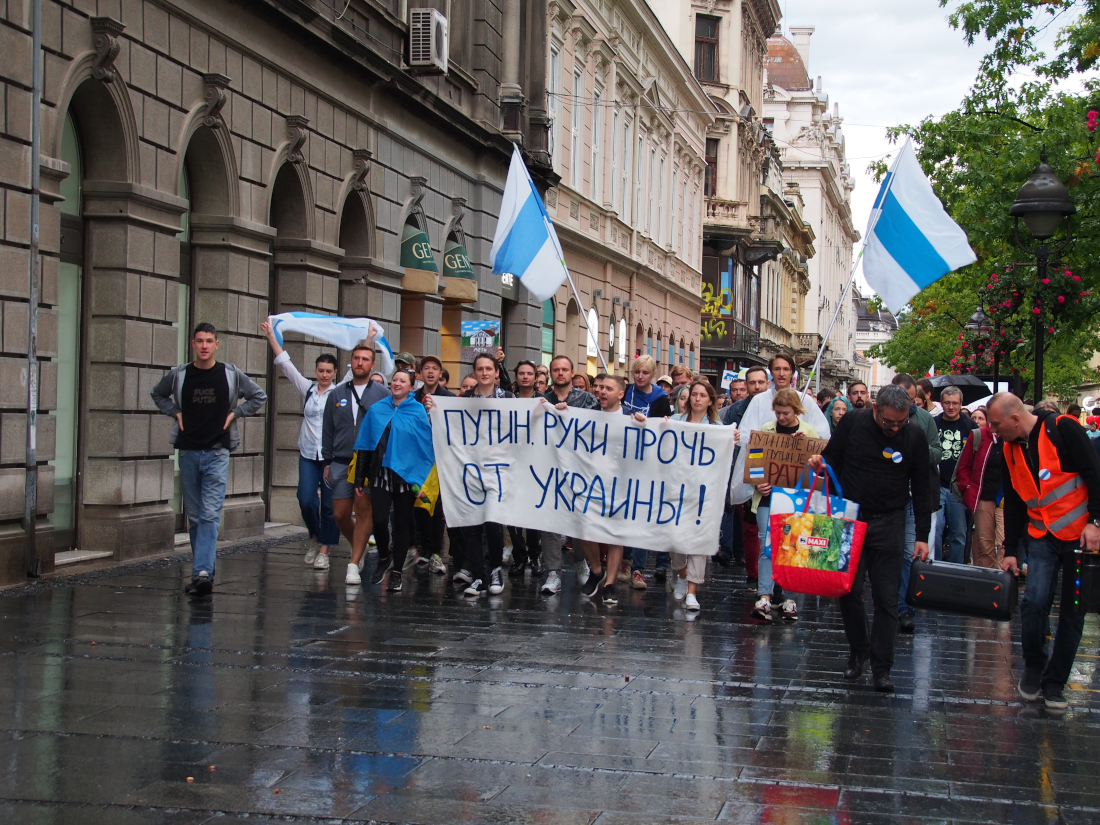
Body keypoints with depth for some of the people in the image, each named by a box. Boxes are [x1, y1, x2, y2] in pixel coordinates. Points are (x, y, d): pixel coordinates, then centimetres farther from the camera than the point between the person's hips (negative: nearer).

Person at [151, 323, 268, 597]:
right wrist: (175, 412, 7)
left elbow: (259, 396, 14)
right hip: (188, 451, 3)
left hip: (217, 453, -3)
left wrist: (236, 413, 3)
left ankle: (203, 573, -21)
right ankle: (203, 572, 16)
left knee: (210, 515, -13)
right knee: (195, 518, 7)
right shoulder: (178, 375, 3)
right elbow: (157, 394, 22)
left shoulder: (231, 374, 0)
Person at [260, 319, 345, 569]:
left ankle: (324, 550, 7)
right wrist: (271, 337, 7)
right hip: (308, 454, 2)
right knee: (306, 500, -7)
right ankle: (314, 537, 18)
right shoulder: (307, 389, 9)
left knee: (329, 504, -1)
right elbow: (286, 364, 9)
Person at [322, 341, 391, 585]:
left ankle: (354, 563, -1)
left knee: (363, 510, -7)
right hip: (342, 462, 3)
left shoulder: (382, 394, 3)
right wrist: (327, 462, 10)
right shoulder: (337, 395, 12)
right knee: (341, 514, 2)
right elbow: (327, 430, 15)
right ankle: (360, 549, 28)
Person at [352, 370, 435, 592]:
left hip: (406, 474, -1)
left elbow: (427, 445, -2)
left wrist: (422, 480, -9)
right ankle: (384, 557, 18)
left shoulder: (418, 411, 0)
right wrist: (360, 480, 7)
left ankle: (396, 573, 15)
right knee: (379, 520, -10)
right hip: (380, 473, 1)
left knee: (401, 524, 4)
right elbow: (364, 446, 9)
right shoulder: (376, 410, 7)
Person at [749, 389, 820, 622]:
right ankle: (764, 597, -10)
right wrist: (758, 483, -9)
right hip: (768, 496, 0)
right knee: (767, 546, -7)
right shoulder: (766, 430, 7)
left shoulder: (809, 432, 5)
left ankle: (789, 597, 8)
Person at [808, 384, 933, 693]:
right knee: (849, 591, 4)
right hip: (850, 518, 1)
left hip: (889, 523, 0)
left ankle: (881, 667, 5)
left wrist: (922, 536, 1)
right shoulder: (852, 423, -6)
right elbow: (833, 459, 7)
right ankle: (858, 651, 25)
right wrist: (821, 464, -19)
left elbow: (922, 487, 3)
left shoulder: (914, 435, -4)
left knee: (886, 598, -1)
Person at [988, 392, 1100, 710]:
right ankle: (1033, 668, 7)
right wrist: (1010, 550, 11)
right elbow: (1013, 504, 12)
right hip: (1043, 537, 4)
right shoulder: (1011, 450, 7)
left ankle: (1055, 681, 14)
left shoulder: (1063, 429, -12)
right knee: (1034, 601, -14)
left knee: (1073, 611, 3)